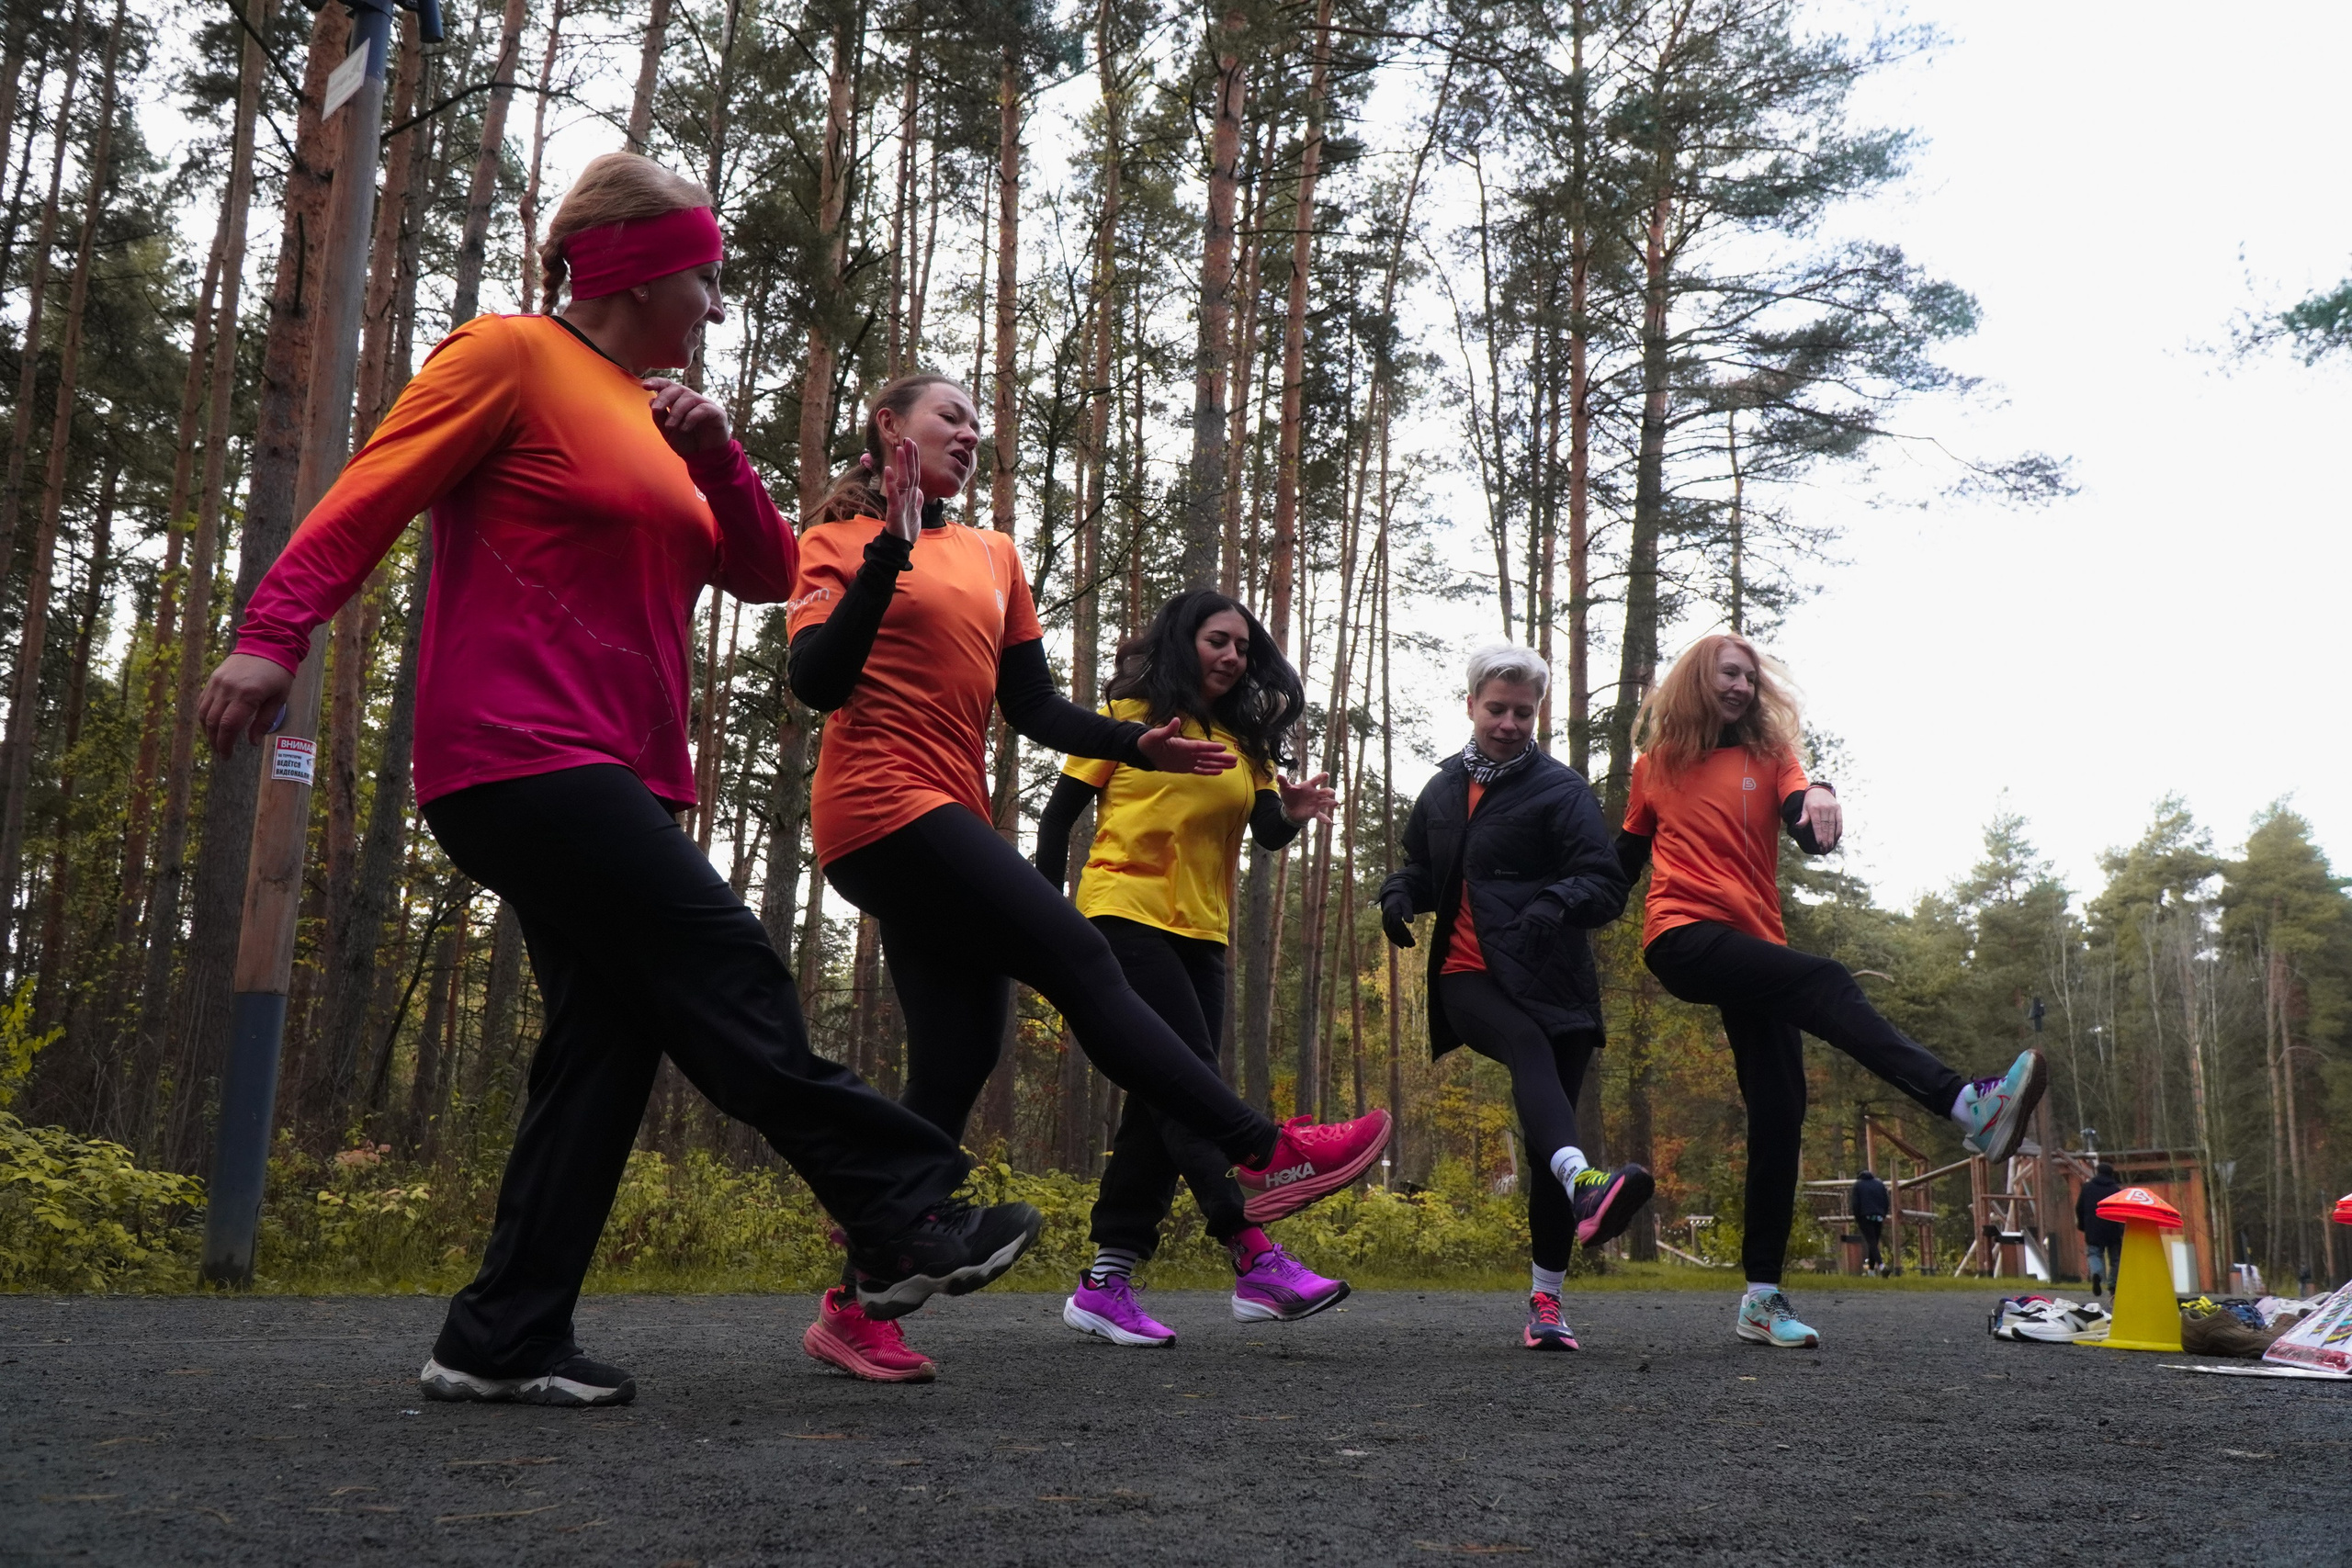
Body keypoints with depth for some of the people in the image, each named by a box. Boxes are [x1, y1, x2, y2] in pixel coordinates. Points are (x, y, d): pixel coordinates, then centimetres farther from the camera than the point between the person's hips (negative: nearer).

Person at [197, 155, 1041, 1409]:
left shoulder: (651, 411, 22)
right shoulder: (509, 357, -1)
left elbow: (767, 575, 16)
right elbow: (367, 500, -8)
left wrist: (714, 456, 0)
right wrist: (272, 636, -21)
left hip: (620, 776, 9)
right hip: (520, 752, -9)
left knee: (611, 1034, 4)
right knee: (728, 978, -11)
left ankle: (503, 1341, 9)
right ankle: (904, 1222, -5)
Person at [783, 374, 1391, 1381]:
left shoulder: (994, 558, 19)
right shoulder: (839, 541, 2)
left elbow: (1033, 708, 16)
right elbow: (816, 682, -13)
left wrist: (1134, 744, 1)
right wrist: (890, 551, -19)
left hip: (950, 822, 8)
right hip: (883, 805, -7)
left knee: (956, 1065, 2)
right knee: (1079, 962, -13)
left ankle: (852, 1310, 9)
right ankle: (1267, 1155, -9)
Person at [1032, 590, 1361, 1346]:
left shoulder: (1246, 740, 15)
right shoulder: (1129, 714, 0)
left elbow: (1267, 831, 3)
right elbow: (1061, 812, 0)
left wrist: (1293, 814, -19)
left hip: (1200, 935, 6)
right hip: (1124, 916, -6)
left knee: (1165, 1100, 2)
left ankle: (1106, 1282, 7)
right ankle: (1256, 1261, -20)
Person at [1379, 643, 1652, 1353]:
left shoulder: (1559, 789, 2)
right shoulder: (1443, 789, 17)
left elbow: (1607, 885, -7)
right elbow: (1421, 866, 31)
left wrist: (1554, 903, -28)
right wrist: (1400, 893, 6)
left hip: (1550, 982, -1)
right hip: (1467, 976, 1)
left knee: (1542, 1149, -2)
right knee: (1529, 1047, -33)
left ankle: (1546, 1300, 10)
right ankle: (1583, 1181, -58)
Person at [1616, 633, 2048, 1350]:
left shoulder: (1770, 755, 15)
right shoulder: (1656, 764, 13)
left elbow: (1810, 833, -4)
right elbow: (1626, 853, 23)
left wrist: (1818, 800, -26)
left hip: (1752, 950, 4)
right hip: (1683, 936, -4)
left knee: (1779, 1110, -4)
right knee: (1825, 983, -28)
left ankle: (1762, 1295, 1)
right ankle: (1967, 1105, -43)